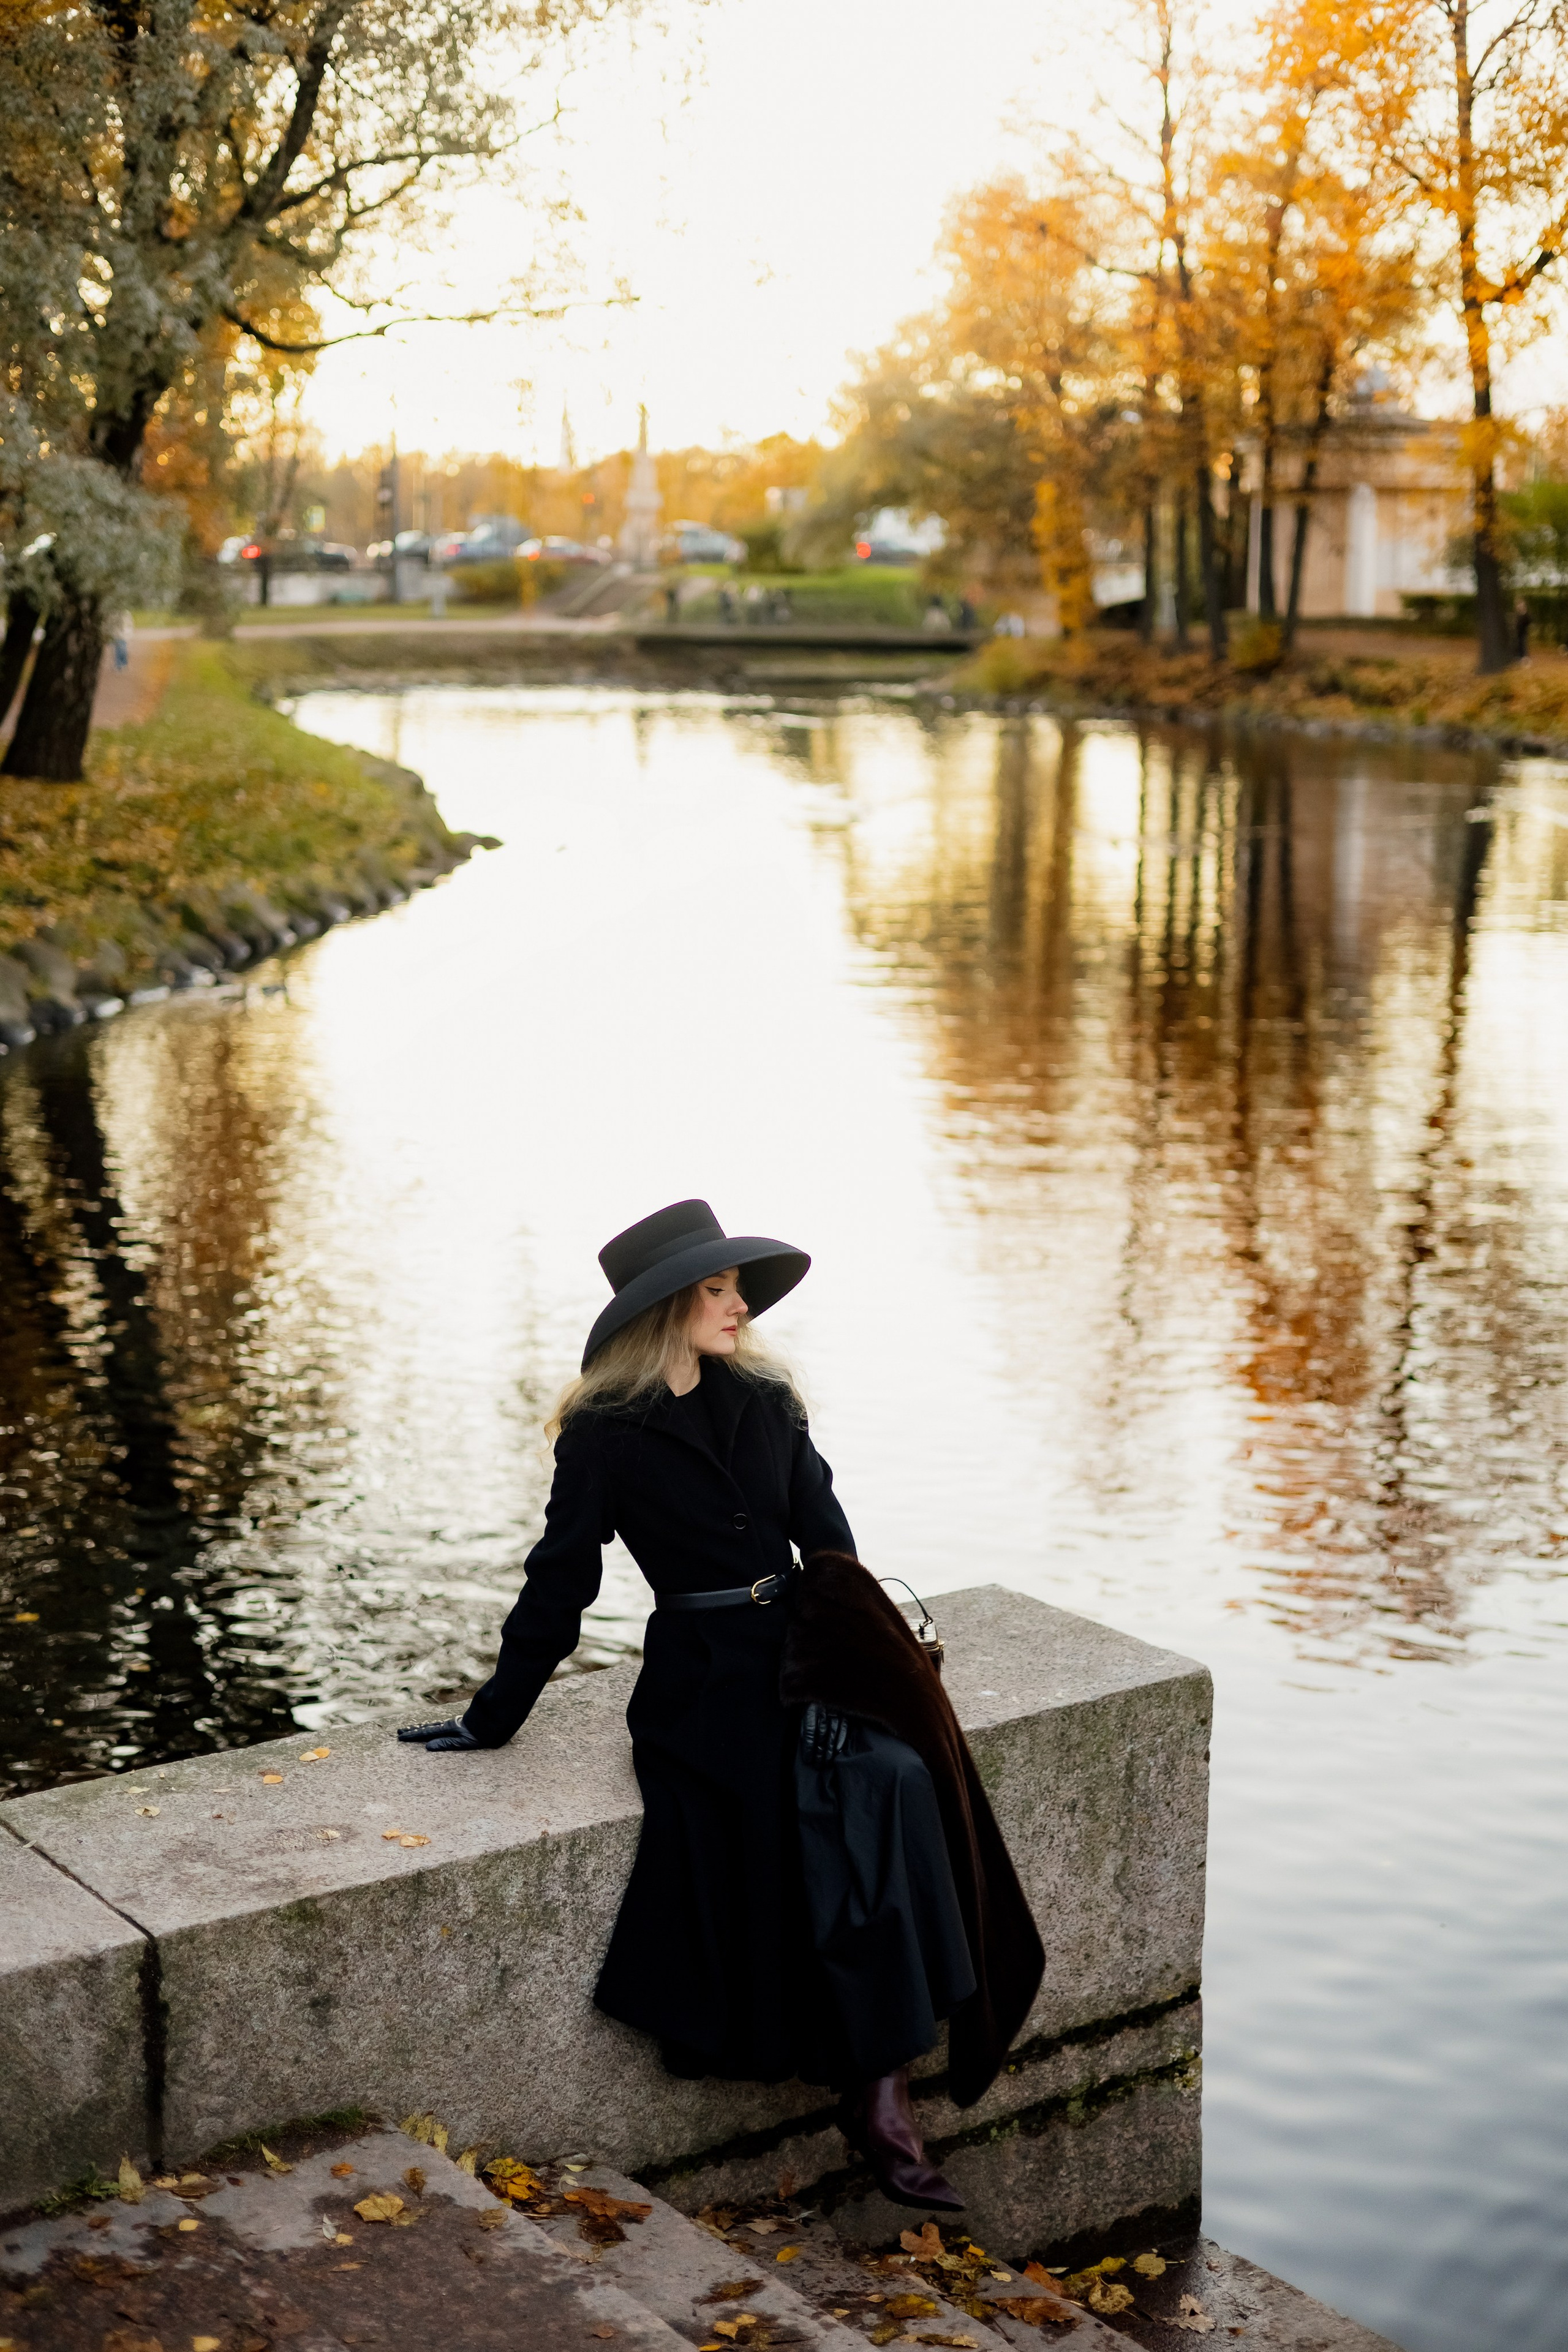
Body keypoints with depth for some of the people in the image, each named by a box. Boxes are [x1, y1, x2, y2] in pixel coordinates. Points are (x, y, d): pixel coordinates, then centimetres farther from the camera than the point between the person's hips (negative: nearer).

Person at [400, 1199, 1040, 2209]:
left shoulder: (765, 1401, 11)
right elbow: (560, 1582, 5)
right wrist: (494, 1717, 7)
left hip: (805, 1652, 3)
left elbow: (829, 1544, 9)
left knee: (894, 1778, -26)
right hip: (702, 1680, -3)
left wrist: (847, 1667, -4)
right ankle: (873, 2096, -12)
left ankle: (881, 2086, -23)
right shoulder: (606, 1434, -1)